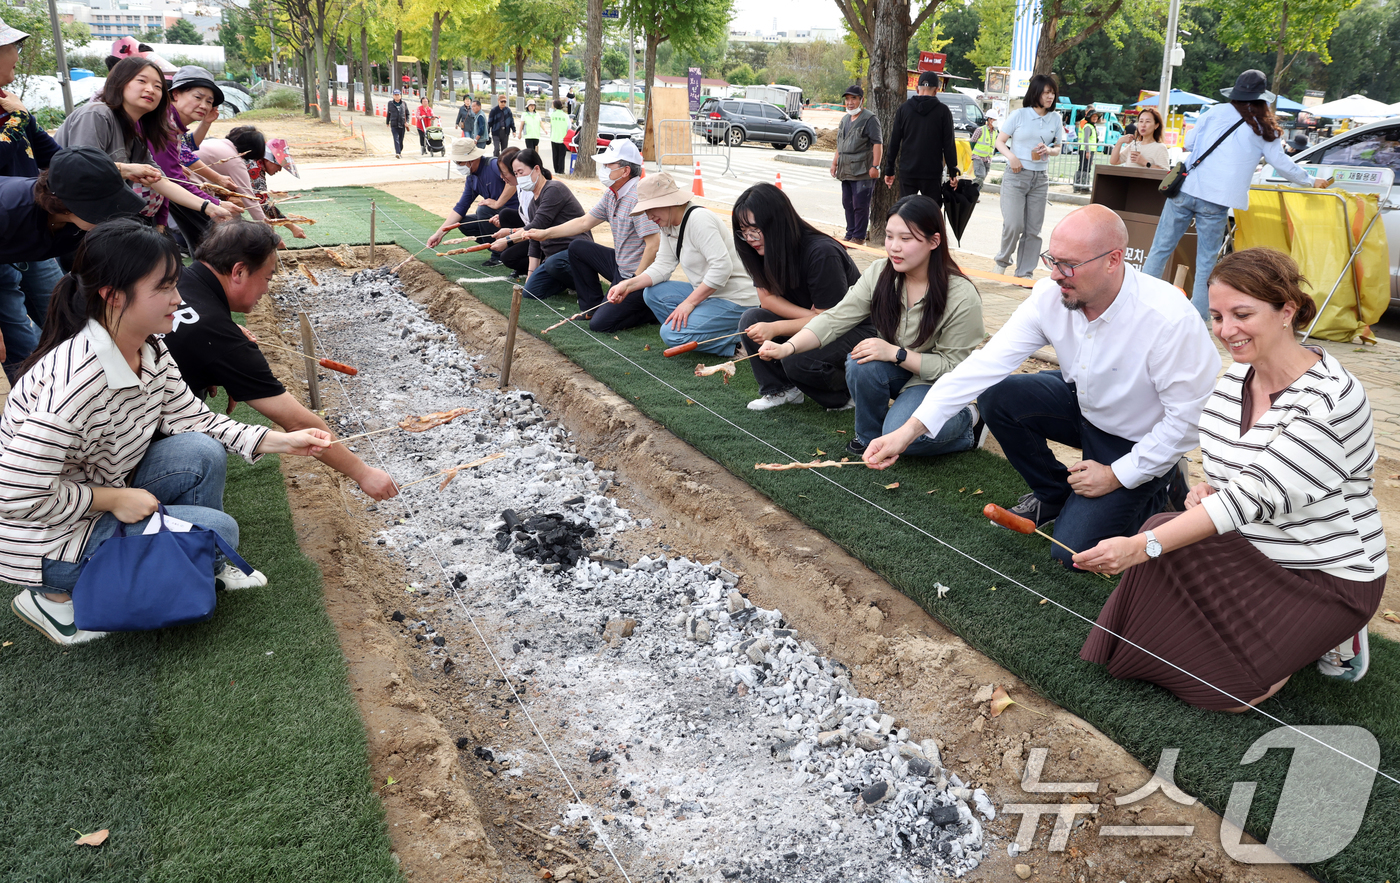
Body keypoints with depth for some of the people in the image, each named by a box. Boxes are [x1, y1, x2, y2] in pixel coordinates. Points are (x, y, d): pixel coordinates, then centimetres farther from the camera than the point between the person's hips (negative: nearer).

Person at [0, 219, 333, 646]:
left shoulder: (149, 352, -6)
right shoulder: (78, 378, -33)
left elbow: (194, 419, 2)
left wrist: (280, 441, -8)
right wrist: (116, 500, -21)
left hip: (101, 493, 8)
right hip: (47, 540, -8)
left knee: (202, 453, -8)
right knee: (219, 529, -11)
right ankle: (57, 596, -1)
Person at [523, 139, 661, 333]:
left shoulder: (638, 197, -25)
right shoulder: (611, 194, 6)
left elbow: (654, 246, -28)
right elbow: (585, 222, 16)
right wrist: (546, 233, 13)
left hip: (640, 275, -9)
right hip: (619, 265, 10)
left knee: (600, 324, -15)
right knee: (577, 247, 14)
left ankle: (655, 310, 1)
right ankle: (593, 305, 18)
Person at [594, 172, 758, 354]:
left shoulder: (699, 219, -20)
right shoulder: (668, 225, 8)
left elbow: (722, 267, -27)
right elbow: (663, 265, 7)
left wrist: (689, 302, -24)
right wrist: (628, 285, -7)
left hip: (735, 300, -10)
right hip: (706, 293, 10)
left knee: (671, 334, -20)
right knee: (652, 293, 6)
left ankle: (741, 339, -10)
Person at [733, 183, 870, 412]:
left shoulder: (823, 253, -28)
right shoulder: (766, 251, -7)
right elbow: (766, 297, -3)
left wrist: (775, 329, -33)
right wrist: (811, 316, -19)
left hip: (853, 328, -7)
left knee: (796, 360, -33)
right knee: (751, 320, -14)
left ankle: (848, 395, -6)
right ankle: (781, 390, -1)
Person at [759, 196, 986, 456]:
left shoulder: (962, 298, -23)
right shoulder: (880, 274, -11)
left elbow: (953, 367, -19)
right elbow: (835, 319, -15)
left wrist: (895, 353, -30)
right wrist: (788, 347, -31)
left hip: (938, 383, -4)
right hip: (895, 372, 4)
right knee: (860, 364, -29)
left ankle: (967, 421, 2)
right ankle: (869, 435, -2)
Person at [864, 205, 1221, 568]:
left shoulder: (1170, 319, -33)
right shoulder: (1050, 295, -19)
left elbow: (1186, 416, -23)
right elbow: (988, 361, -23)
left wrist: (1117, 476, -19)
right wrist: (910, 430, -30)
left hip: (1138, 442, -5)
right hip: (1081, 403, 5)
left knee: (1072, 549, -15)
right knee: (996, 396, -17)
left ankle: (1159, 487, 14)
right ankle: (1053, 493, 8)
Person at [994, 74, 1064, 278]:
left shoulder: (1055, 119, 8)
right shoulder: (1019, 114, -2)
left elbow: (1057, 148, 16)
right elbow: (1000, 141, 3)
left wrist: (1048, 150, -8)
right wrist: (1011, 156, -16)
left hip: (1040, 179, 4)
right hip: (1016, 176, -4)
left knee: (1033, 229, 4)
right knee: (1013, 224, -13)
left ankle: (1025, 272, 13)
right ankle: (1002, 260, 13)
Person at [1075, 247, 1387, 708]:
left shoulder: (1331, 401, -24)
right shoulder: (1234, 379, 1)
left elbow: (1254, 494, -31)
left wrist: (1142, 545, -38)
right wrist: (1206, 490, -9)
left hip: (1328, 578, -7)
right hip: (1250, 551, 8)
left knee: (1218, 686, -16)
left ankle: (1331, 635, 10)